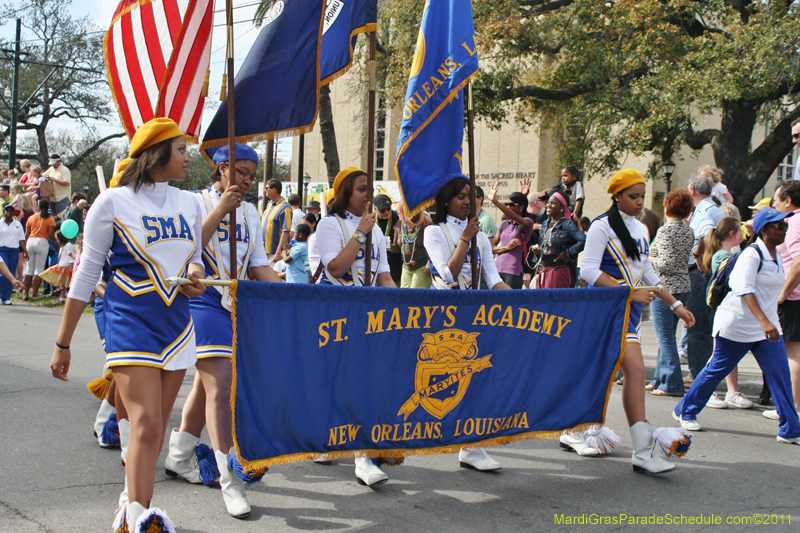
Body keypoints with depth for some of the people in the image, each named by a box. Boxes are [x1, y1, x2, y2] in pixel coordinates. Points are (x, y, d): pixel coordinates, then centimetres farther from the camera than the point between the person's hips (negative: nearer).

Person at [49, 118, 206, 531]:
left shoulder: (188, 203, 11)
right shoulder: (113, 202, -4)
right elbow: (87, 273, -1)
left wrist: (195, 274, -3)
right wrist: (63, 343, 1)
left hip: (176, 323, 6)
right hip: (130, 322, -5)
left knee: (155, 426, 8)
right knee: (146, 423, -16)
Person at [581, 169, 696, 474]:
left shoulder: (641, 230, 16)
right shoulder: (602, 227, -8)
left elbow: (647, 274, 24)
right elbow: (588, 270, -16)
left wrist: (675, 305, 18)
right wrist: (631, 293, -20)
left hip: (630, 308, 8)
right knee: (635, 369, -18)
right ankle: (643, 451, -20)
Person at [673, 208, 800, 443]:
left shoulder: (776, 257, 10)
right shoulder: (752, 254, -17)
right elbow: (745, 290, -28)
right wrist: (764, 321, -38)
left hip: (768, 325, 7)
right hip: (737, 324, -7)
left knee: (780, 374, -3)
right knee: (717, 369, 4)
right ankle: (685, 412, 22)